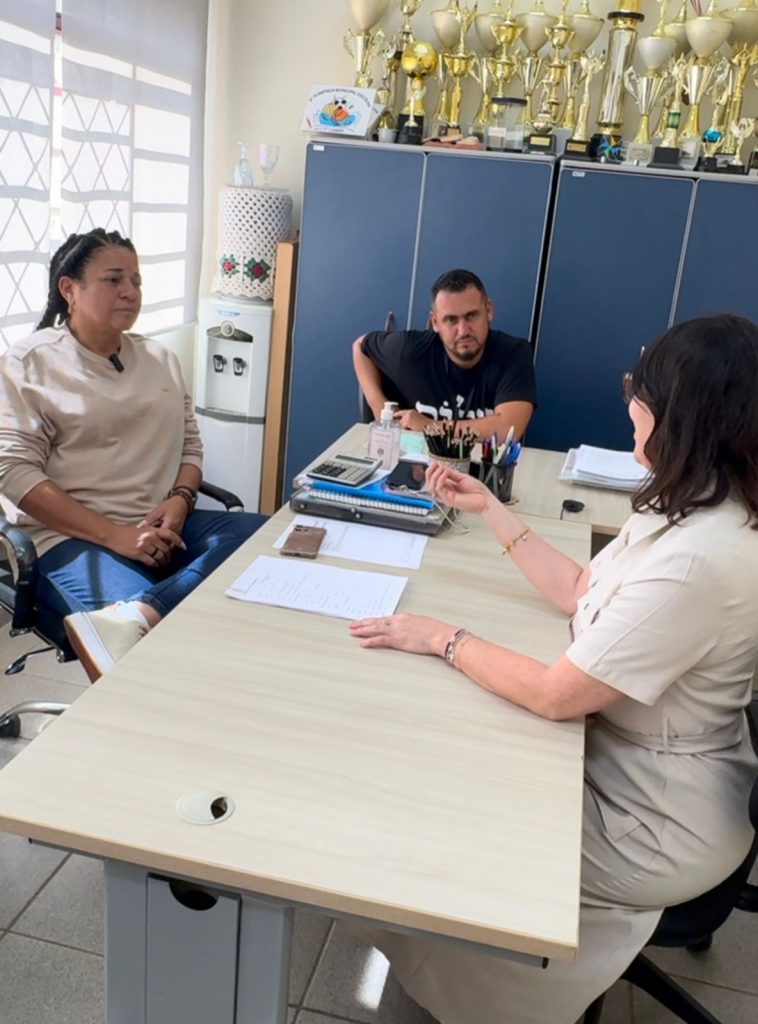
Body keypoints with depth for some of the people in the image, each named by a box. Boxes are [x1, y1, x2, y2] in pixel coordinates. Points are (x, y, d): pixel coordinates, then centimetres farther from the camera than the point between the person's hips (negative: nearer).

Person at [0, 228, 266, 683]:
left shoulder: (161, 359, 18)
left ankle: (133, 619, -40)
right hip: (73, 537, -7)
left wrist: (179, 501, -6)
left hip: (164, 526, 7)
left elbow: (190, 445, 18)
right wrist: (116, 535, -18)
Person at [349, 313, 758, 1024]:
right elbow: (581, 593, 8)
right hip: (632, 759, 8)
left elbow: (554, 696, -28)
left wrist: (443, 639, -15)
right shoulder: (698, 513, -2)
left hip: (657, 826, -8)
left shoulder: (698, 560, -35)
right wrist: (490, 510, 9)